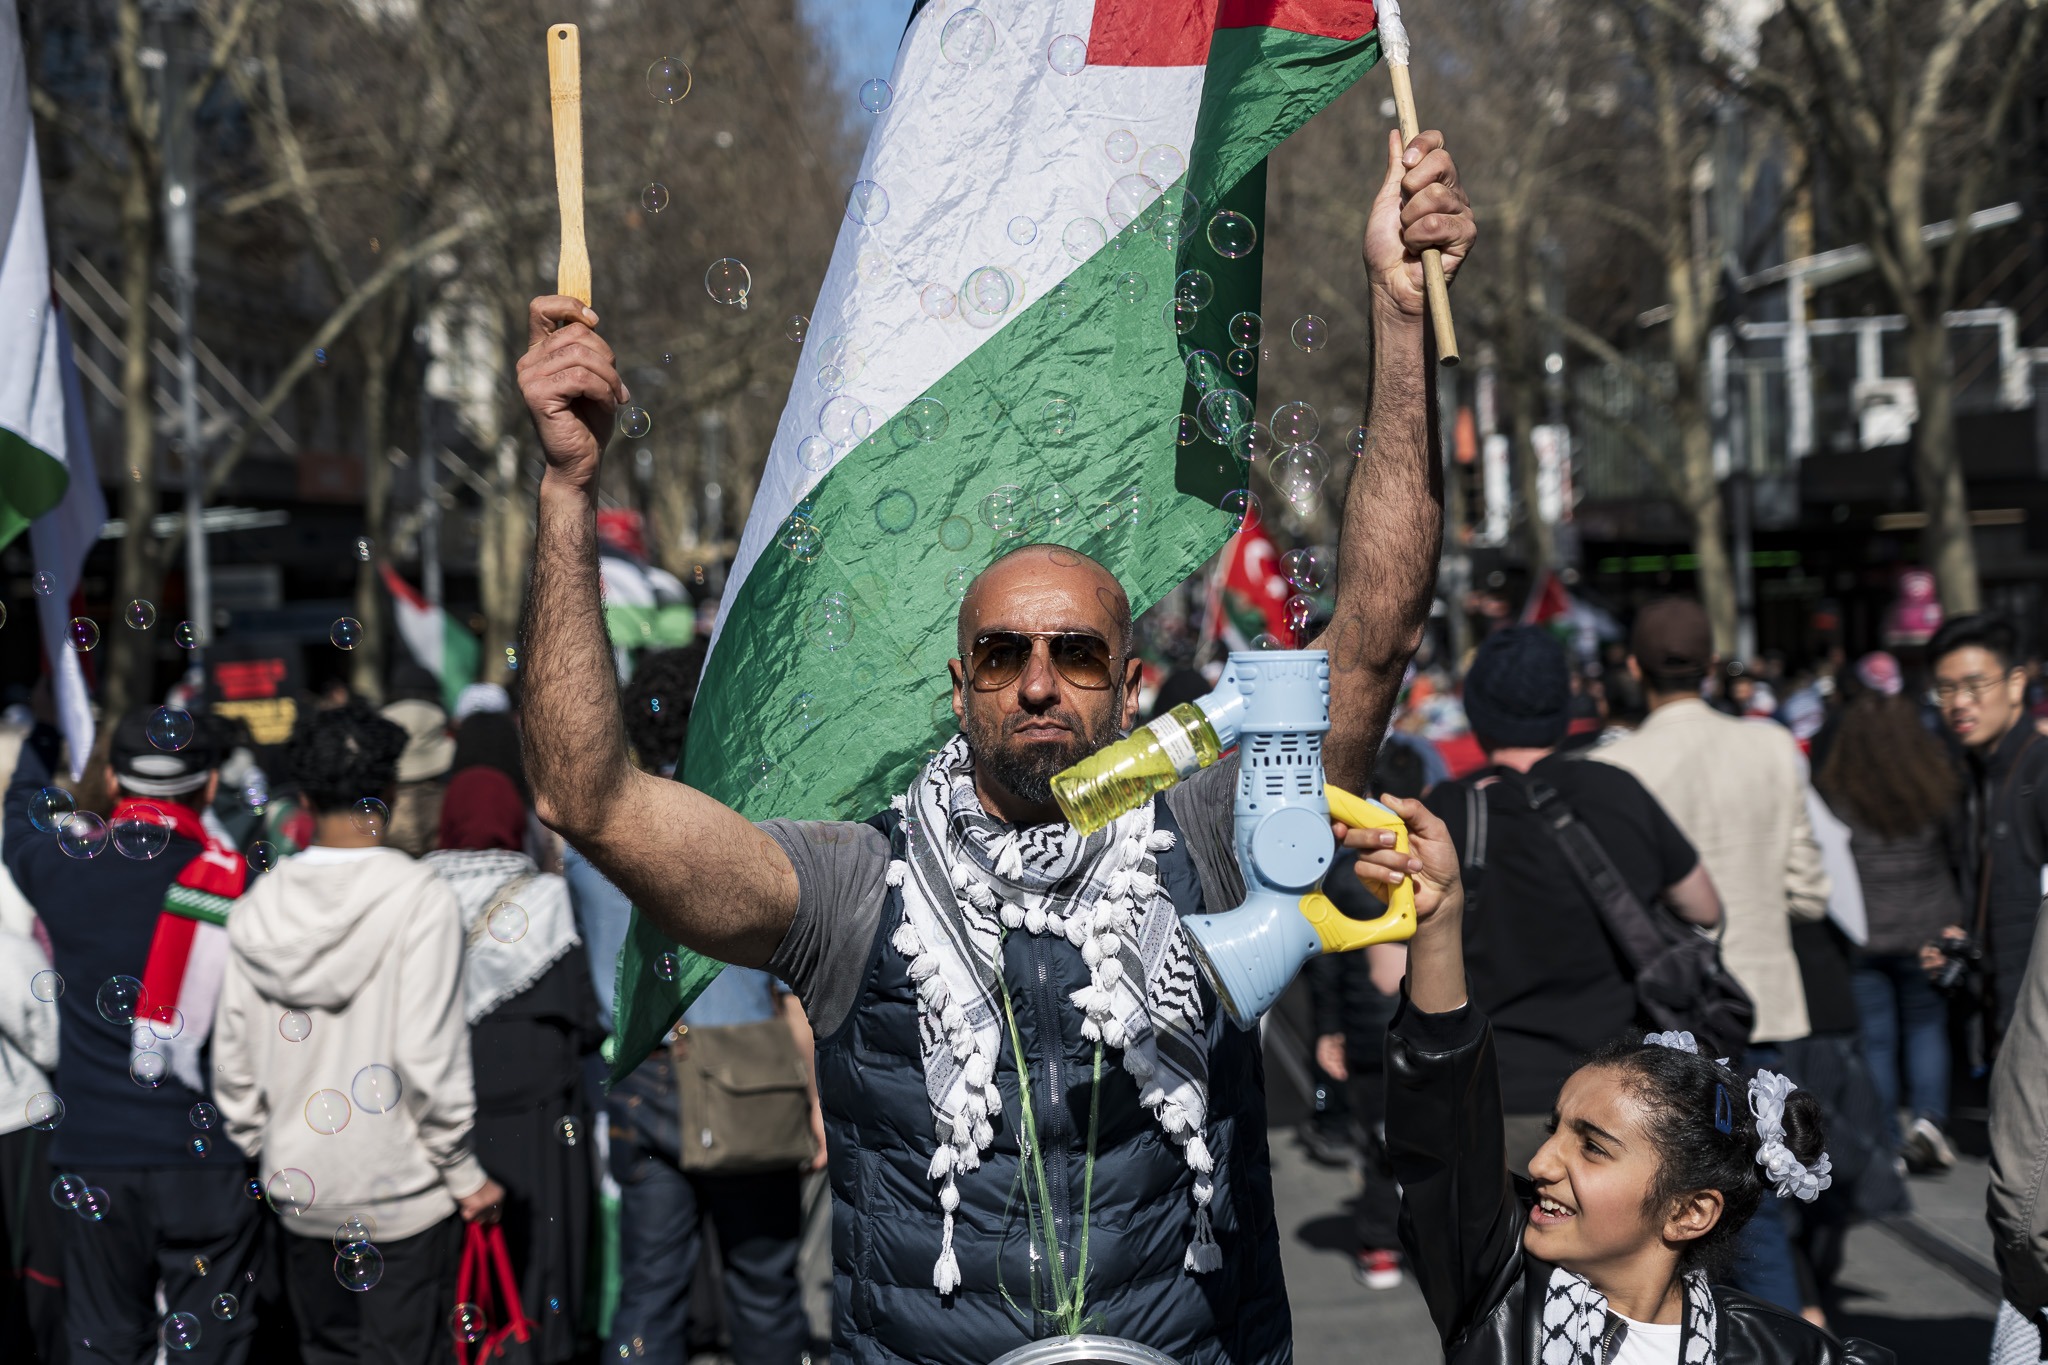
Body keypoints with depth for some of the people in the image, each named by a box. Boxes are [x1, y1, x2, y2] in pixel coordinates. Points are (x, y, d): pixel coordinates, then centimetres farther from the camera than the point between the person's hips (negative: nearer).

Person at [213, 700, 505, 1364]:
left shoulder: (258, 905, -1)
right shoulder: (419, 897, -14)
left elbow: (233, 1062, 4)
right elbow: (427, 1056, -18)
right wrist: (464, 1172, -7)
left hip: (298, 1188, 5)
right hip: (400, 1187, -4)